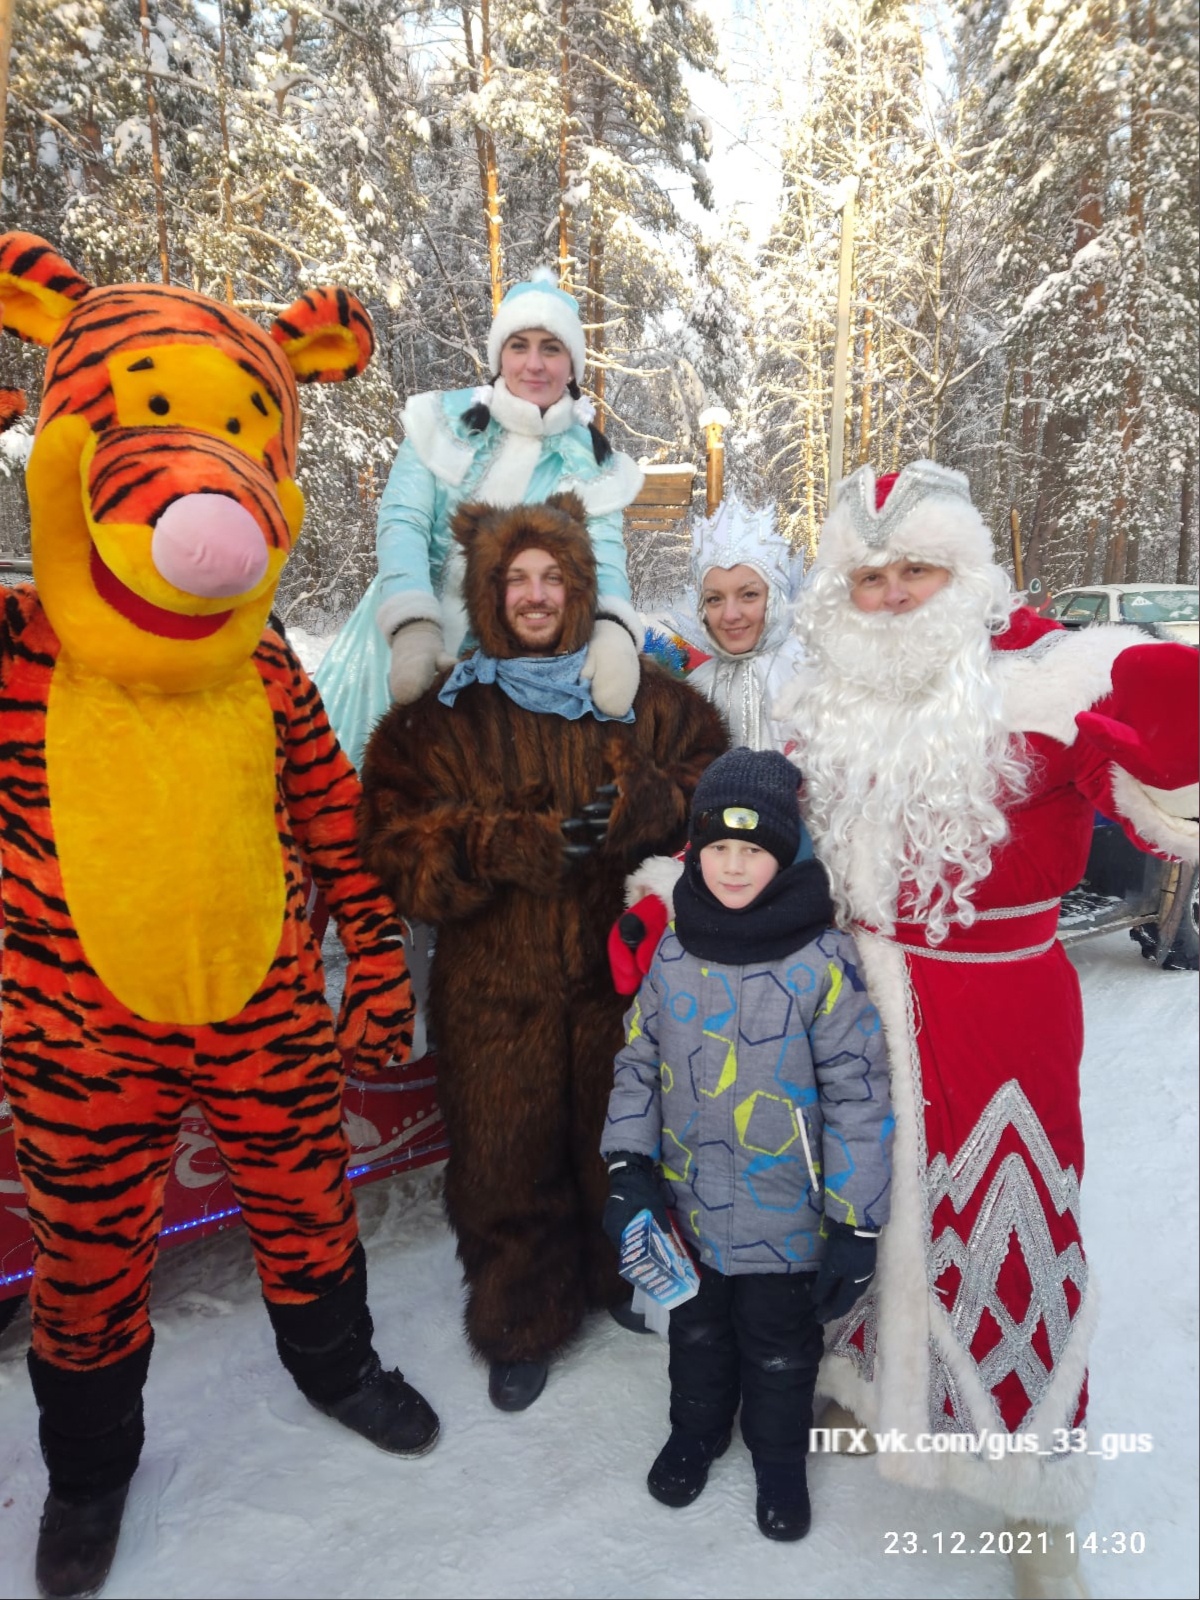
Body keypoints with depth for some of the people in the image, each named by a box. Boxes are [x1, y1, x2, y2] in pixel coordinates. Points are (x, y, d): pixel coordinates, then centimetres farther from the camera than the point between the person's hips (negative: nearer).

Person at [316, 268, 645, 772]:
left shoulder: (591, 462, 4)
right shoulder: (443, 420, 2)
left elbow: (605, 557, -8)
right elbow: (402, 522, -8)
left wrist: (613, 629, -32)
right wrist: (414, 625, -27)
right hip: (404, 641, 0)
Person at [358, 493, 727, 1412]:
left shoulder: (644, 692, 3)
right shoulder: (440, 713, -1)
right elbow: (402, 844, -8)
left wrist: (646, 808, -19)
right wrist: (509, 844, -23)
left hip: (617, 974, 2)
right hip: (496, 990, -1)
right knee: (508, 1162, 11)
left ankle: (625, 1275, 47)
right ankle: (521, 1326, 36)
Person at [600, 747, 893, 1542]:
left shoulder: (823, 960, -20)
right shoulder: (673, 952, -8)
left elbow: (857, 1096, -15)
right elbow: (639, 1059, 2)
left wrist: (856, 1226, -13)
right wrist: (629, 1167, -5)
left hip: (785, 1214, -3)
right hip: (687, 1204, 3)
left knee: (780, 1346, 19)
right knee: (698, 1327, 25)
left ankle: (781, 1460, 47)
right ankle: (696, 1431, 53)